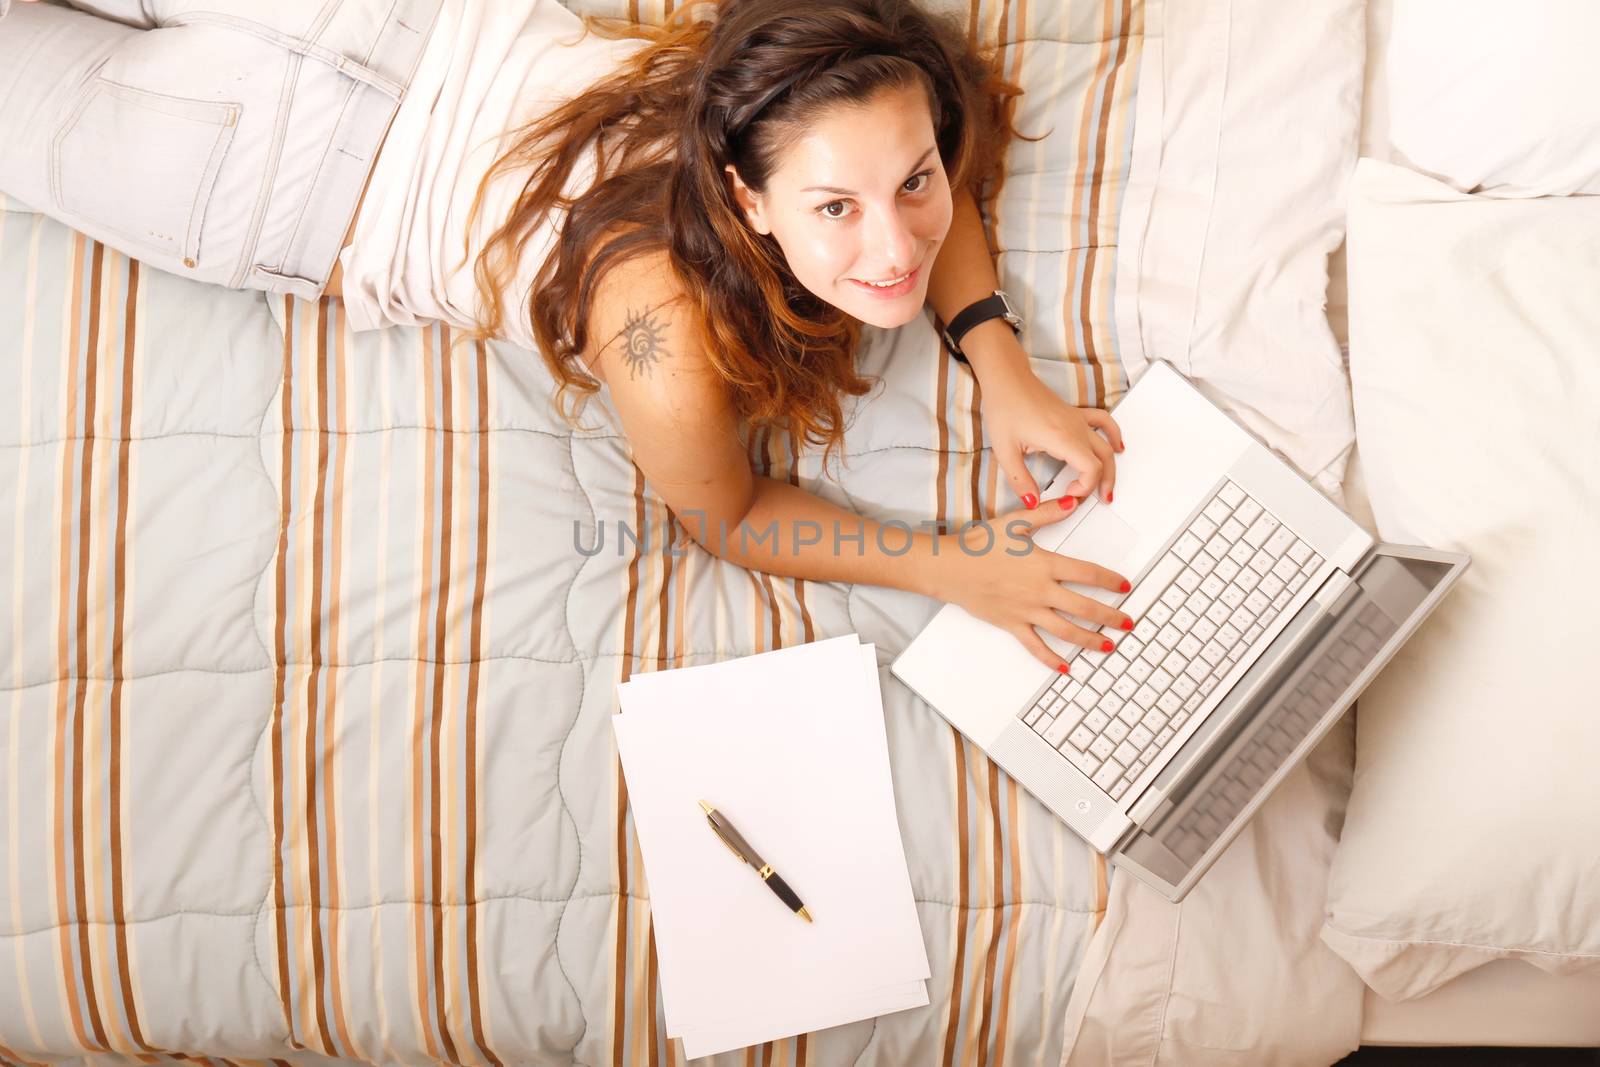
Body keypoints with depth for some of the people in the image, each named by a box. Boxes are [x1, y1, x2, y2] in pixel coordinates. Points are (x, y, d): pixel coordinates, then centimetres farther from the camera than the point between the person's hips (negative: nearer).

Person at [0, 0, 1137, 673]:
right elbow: (727, 519, -19)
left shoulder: (822, 98, -26)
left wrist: (998, 359, -16)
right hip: (268, 192, -4)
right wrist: (952, 565, -25)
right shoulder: (671, 348, -42)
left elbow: (927, 180, -1)